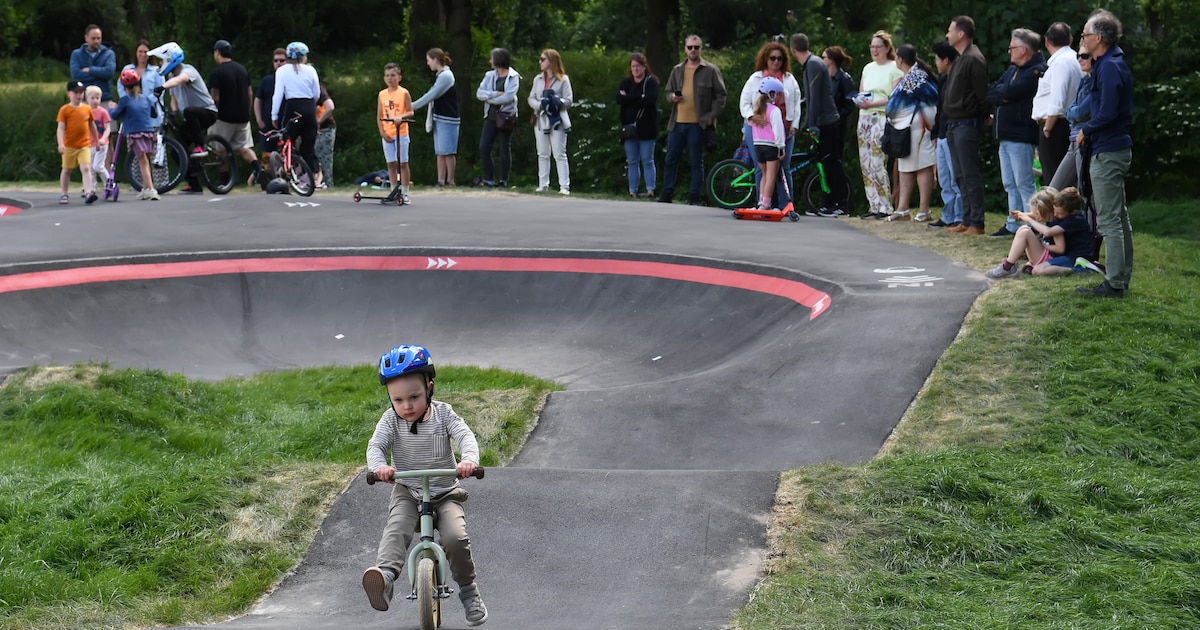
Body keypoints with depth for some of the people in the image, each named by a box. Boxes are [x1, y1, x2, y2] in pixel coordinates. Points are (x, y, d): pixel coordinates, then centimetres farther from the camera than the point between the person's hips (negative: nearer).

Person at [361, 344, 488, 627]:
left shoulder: (443, 413, -5)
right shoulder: (391, 420, -3)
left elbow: (465, 436, -18)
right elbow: (375, 446, -13)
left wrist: (469, 460, -40)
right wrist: (379, 466, -38)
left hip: (445, 492, -1)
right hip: (407, 492, 1)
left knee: (456, 537, -23)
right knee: (396, 530, -30)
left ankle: (469, 591, -1)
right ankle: (385, 575, -53)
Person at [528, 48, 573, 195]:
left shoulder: (563, 79, -3)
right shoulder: (538, 79, 12)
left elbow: (569, 100, -7)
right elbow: (531, 98, 9)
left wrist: (557, 102, -24)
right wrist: (540, 104, -12)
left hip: (557, 121, -5)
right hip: (541, 120, 5)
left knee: (560, 155, -7)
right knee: (543, 154, 9)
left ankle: (564, 186, -9)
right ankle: (543, 184, 13)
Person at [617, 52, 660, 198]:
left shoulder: (651, 81, 0)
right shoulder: (626, 82, 12)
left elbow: (650, 99, -17)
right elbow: (619, 99, -6)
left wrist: (629, 99, -11)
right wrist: (640, 97, -15)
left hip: (646, 127, -4)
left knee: (647, 161, -3)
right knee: (632, 162, 6)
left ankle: (650, 190, -3)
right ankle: (633, 191, 8)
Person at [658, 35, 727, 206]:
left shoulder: (711, 70, 0)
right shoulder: (677, 70, 14)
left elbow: (720, 96, -1)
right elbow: (668, 91, 24)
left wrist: (712, 116, -9)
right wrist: (672, 97, 0)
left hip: (698, 124, -5)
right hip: (677, 122, 5)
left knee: (697, 162, 2)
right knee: (671, 160, 6)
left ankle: (694, 198, 7)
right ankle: (667, 195, 14)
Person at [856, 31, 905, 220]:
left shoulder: (895, 68, -2)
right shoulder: (868, 68, 20)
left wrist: (872, 103, -17)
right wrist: (860, 101, -2)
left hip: (882, 118, -7)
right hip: (865, 118, 7)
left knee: (877, 164, -13)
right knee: (866, 163, 4)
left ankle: (885, 207, -8)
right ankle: (874, 206, 8)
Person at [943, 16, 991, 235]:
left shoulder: (974, 59, -14)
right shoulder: (960, 59, 17)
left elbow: (982, 94, -17)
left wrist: (984, 117, -13)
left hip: (967, 124, -10)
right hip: (954, 124, 10)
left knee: (970, 175, -7)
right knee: (961, 176, 12)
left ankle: (976, 223, -5)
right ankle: (967, 221, 17)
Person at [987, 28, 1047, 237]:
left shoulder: (1036, 72, -12)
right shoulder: (1012, 69, 18)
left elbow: (1011, 92, -21)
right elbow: (991, 93, 11)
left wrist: (1001, 92, -2)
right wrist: (1005, 94, -9)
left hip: (1020, 136, -10)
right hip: (1005, 135, 10)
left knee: (1024, 184, -8)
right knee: (1010, 184, 13)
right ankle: (1013, 225, 19)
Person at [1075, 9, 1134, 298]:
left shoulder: (1109, 67, -18)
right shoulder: (1111, 63, 14)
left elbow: (1107, 113, -24)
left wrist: (1086, 131, -9)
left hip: (1107, 153, -11)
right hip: (1116, 147, 11)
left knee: (1109, 220, -7)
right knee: (1118, 217, 15)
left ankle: (1114, 283, -5)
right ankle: (1122, 277, 22)